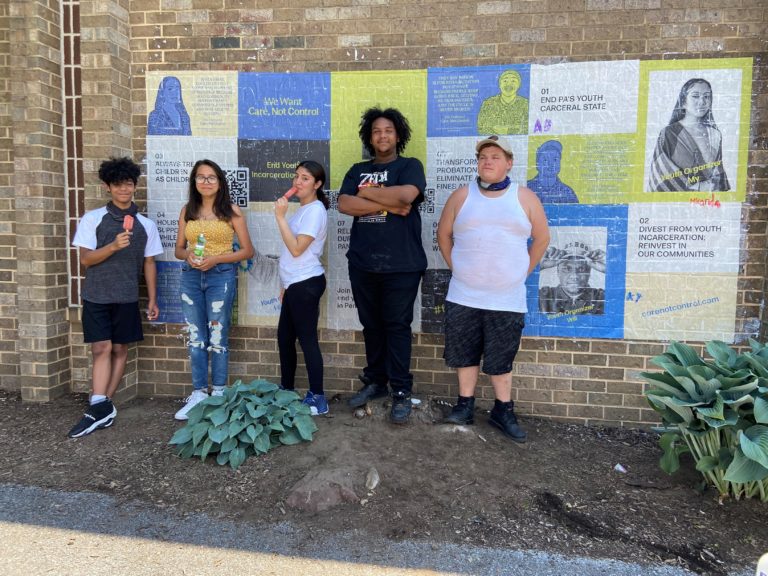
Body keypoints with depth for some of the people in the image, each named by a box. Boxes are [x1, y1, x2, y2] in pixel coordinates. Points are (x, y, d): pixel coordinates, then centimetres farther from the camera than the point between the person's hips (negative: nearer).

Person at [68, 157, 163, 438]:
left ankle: (102, 406, 15)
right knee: (102, 349, -6)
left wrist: (153, 300, 6)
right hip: (96, 296, -2)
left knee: (120, 350, 5)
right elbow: (86, 259, -5)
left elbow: (149, 263, 8)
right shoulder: (92, 219, -1)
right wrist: (114, 246, -23)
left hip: (127, 297, 2)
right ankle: (101, 407, -4)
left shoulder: (146, 224, 5)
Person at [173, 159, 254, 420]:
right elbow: (178, 249, 14)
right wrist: (188, 255, -10)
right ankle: (198, 394, 16)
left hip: (221, 276, -3)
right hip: (191, 277, 4)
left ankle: (219, 394, 14)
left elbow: (247, 250, -2)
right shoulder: (187, 211, 9)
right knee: (195, 339, 6)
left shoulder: (231, 211, -1)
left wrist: (216, 259, -13)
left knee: (218, 337, 2)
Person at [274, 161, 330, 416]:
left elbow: (296, 249, -21)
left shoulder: (315, 210, -13)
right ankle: (286, 391, 29)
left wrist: (280, 216, -19)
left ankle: (317, 399, 4)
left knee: (307, 339, -5)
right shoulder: (302, 209, 16)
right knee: (284, 337, 15)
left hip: (306, 284, -10)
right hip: (295, 284, 10)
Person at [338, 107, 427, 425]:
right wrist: (389, 204, -12)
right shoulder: (358, 170, 14)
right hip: (362, 263, 4)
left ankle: (401, 391, 9)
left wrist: (367, 193, -4)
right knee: (371, 325, 13)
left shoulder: (410, 166, 3)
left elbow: (406, 195, -18)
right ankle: (375, 381, 27)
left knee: (397, 326, 1)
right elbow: (344, 204, -3)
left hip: (401, 264, -4)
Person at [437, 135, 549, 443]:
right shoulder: (462, 196, 4)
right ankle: (465, 404, 23)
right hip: (463, 296, 2)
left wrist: (524, 271, 4)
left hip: (507, 299, -1)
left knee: (501, 357, 7)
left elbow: (542, 237, 8)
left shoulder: (524, 198, 1)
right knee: (464, 353, 9)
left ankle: (503, 410, 21)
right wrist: (454, 266, 5)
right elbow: (443, 234, 11)